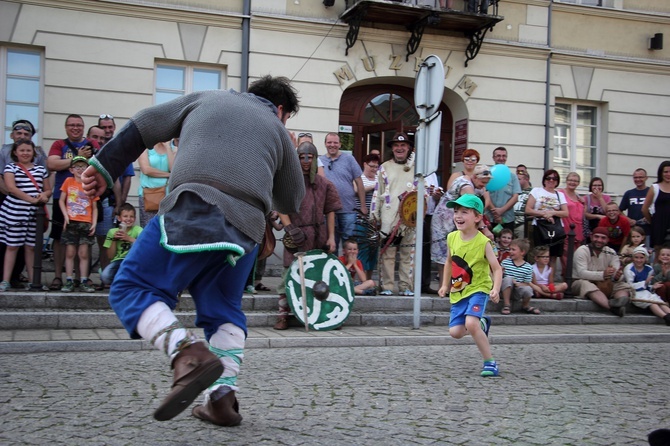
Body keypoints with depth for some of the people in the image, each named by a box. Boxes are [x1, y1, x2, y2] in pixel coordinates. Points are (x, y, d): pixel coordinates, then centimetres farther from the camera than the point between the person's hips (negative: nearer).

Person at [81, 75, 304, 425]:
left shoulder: (207, 98, 26)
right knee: (224, 309, 21)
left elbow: (143, 126, 24)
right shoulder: (277, 130, 25)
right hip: (248, 225, 3)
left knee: (132, 288, 0)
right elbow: (290, 202, 29)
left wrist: (104, 167, 30)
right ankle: (223, 397, 9)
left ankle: (189, 353, -23)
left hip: (193, 209, -3)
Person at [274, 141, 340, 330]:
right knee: (289, 275, -5)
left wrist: (331, 237, 2)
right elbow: (281, 208, -2)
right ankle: (283, 315, 1)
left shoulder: (324, 184, 11)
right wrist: (290, 228, -15)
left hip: (318, 236, 3)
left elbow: (330, 211, 9)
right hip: (296, 236, -3)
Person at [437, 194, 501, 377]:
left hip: (478, 289, -6)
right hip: (458, 292, 6)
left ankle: (490, 362, -9)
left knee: (471, 323, -28)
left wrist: (496, 289, -30)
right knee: (455, 332, 1)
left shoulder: (483, 242, -16)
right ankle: (482, 323, 34)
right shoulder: (452, 238, 0)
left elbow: (497, 269, -14)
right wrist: (445, 285, 13)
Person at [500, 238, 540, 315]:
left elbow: (527, 284, -3)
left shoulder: (528, 267, -4)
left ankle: (525, 306, 5)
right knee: (508, 278, -31)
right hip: (506, 290, 0)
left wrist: (517, 283, -20)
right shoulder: (505, 262, -2)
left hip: (517, 291, 0)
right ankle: (506, 305, -18)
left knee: (528, 289, -32)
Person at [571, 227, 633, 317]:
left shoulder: (611, 253, 5)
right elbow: (581, 273, -24)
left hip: (605, 286, 5)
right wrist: (602, 275, -38)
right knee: (586, 285, -37)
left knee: (624, 285, -15)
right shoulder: (582, 251, -9)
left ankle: (620, 301, -52)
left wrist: (617, 277, -32)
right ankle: (614, 307, -60)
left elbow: (617, 275, -6)